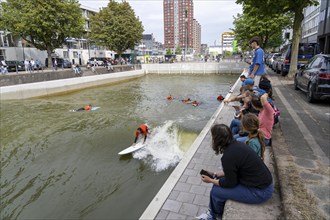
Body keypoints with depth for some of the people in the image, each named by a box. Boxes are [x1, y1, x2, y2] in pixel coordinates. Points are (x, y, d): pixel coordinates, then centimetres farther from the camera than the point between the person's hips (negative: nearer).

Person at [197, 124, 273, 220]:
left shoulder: (228, 157, -27)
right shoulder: (236, 144, -1)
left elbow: (230, 183, -14)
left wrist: (211, 181, -1)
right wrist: (215, 174, 11)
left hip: (259, 191, -9)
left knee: (216, 191, -3)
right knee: (220, 180, 11)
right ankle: (213, 212, 28)